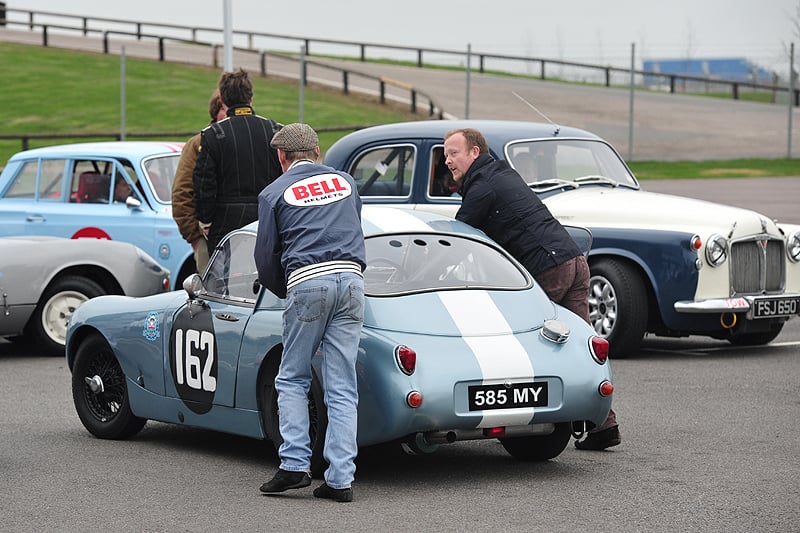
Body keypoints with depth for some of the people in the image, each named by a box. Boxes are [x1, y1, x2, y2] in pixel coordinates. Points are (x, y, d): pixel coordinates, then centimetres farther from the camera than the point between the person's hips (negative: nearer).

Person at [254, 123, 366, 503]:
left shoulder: (274, 193, 8)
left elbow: (265, 258, 8)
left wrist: (286, 293, 24)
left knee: (292, 380, 11)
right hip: (351, 278, 3)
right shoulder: (346, 182, 19)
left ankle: (294, 464, -1)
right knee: (342, 389, 3)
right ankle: (341, 480, -1)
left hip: (306, 282, -3)